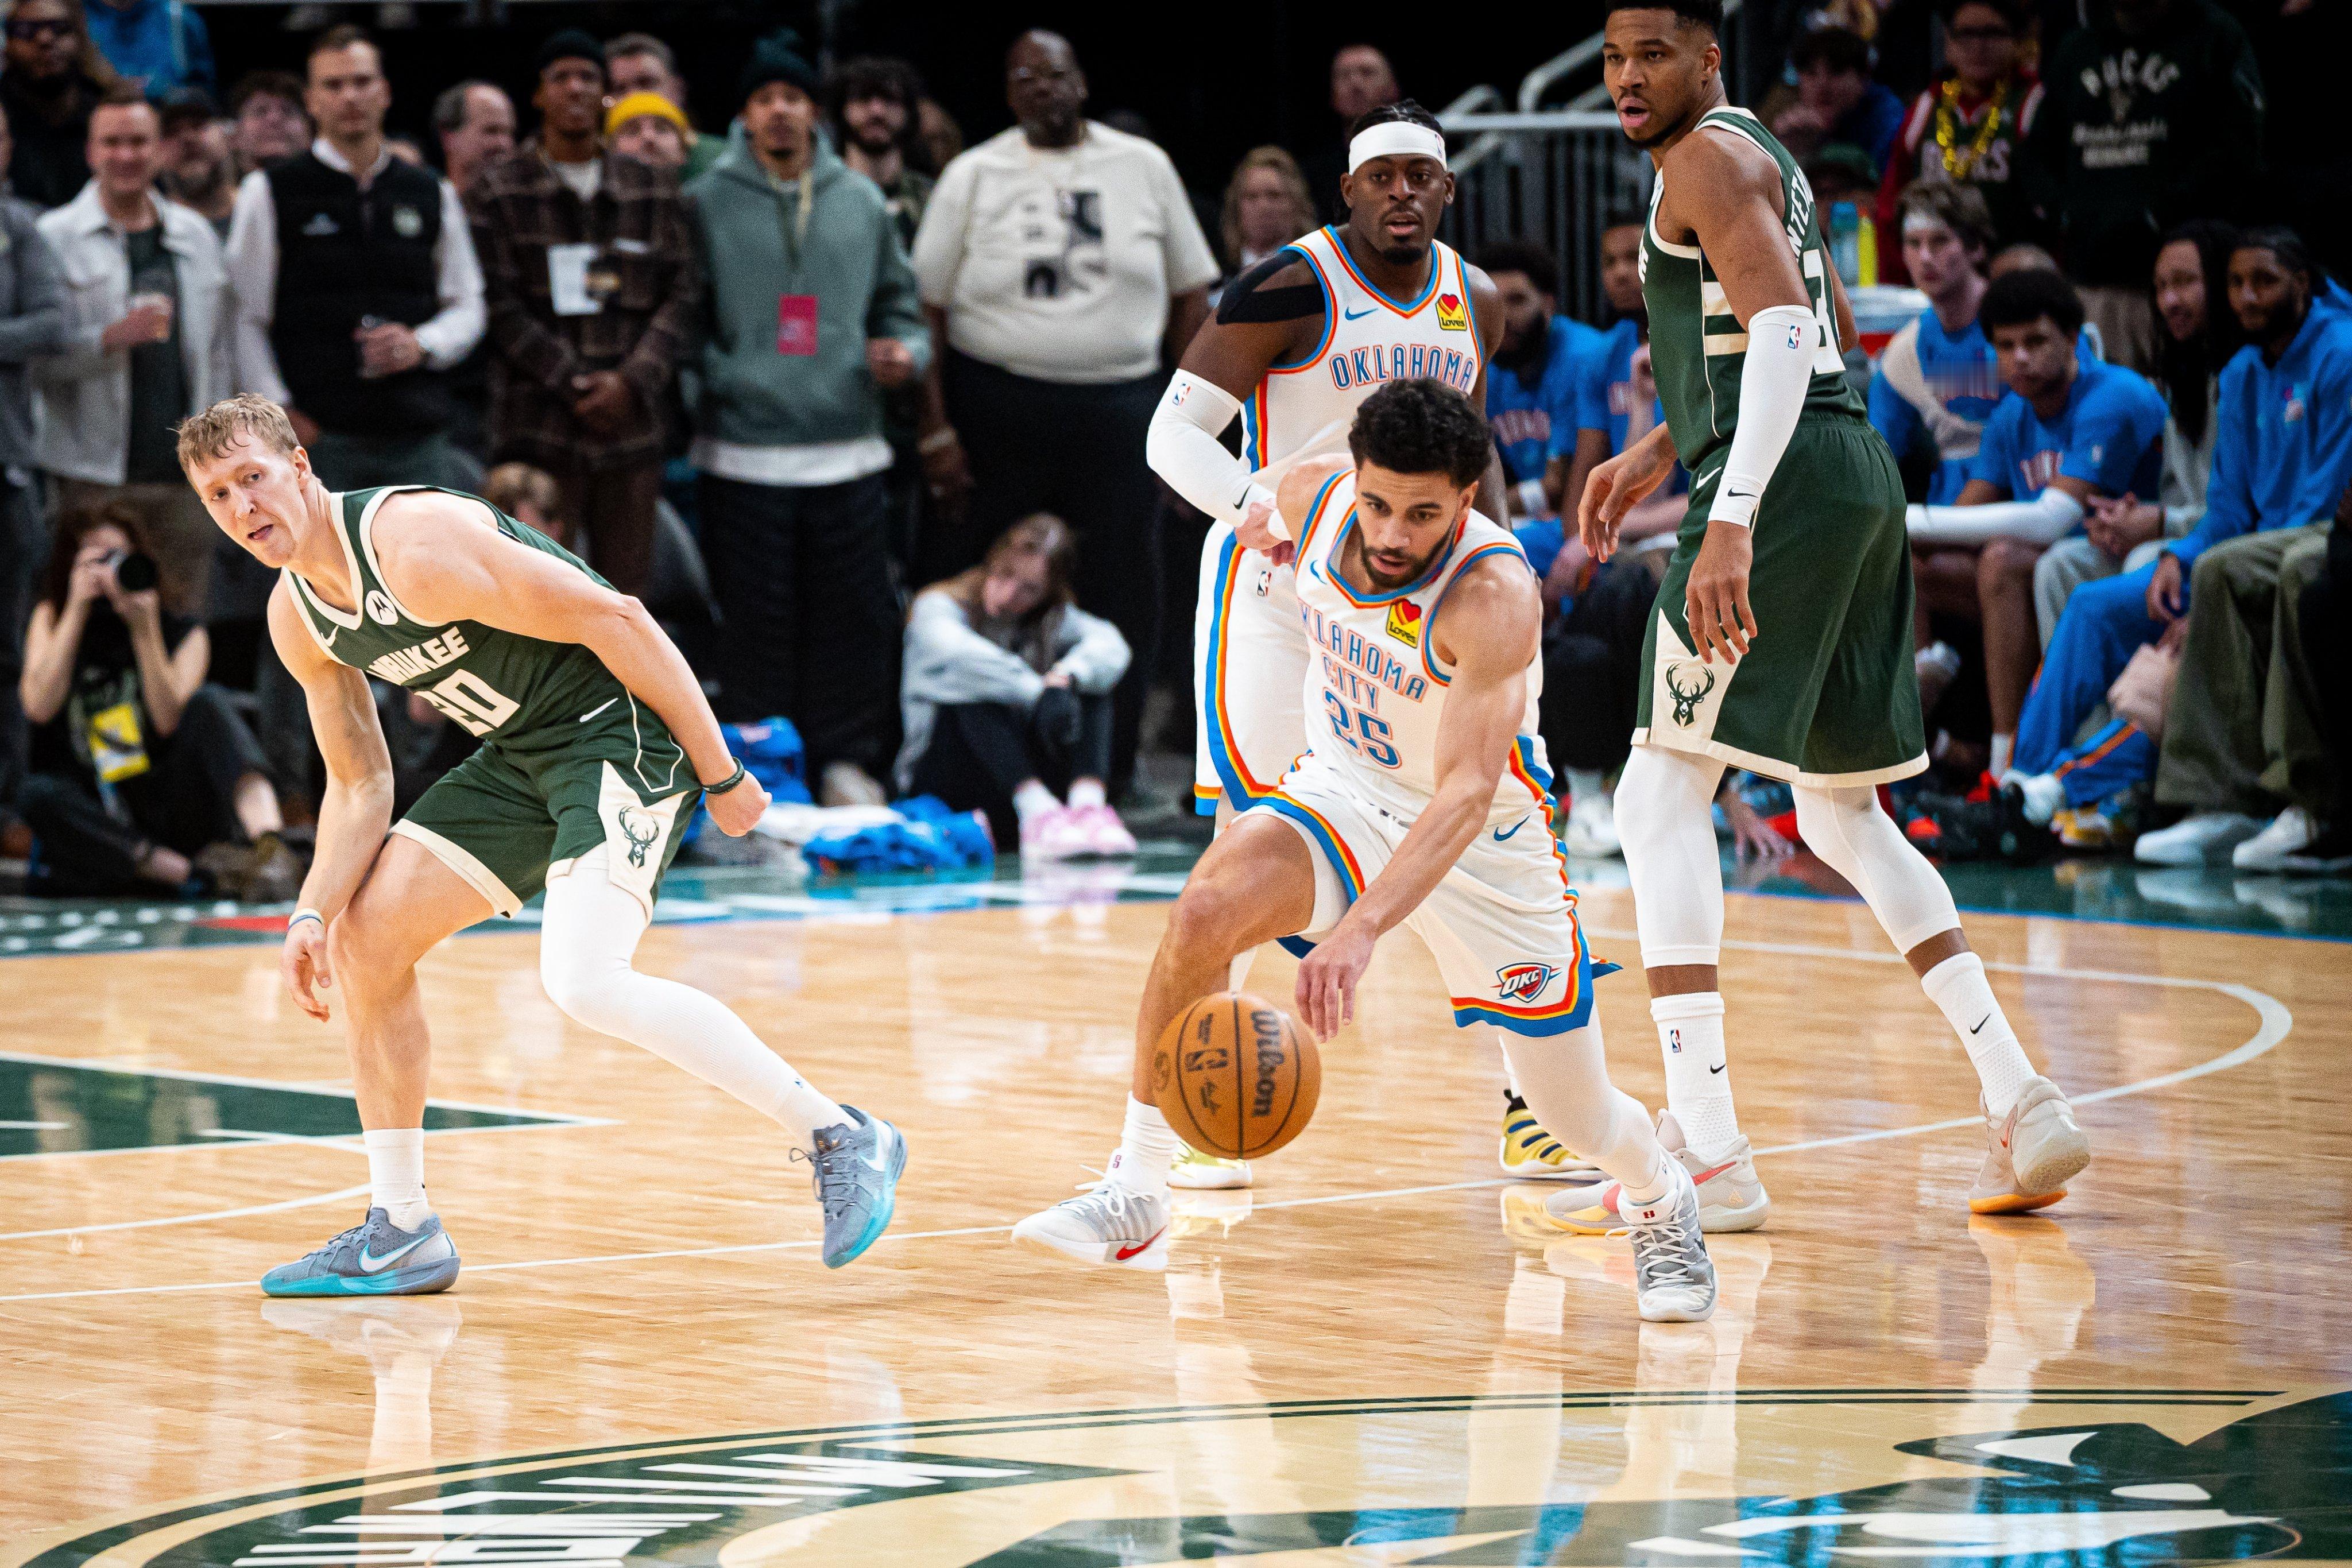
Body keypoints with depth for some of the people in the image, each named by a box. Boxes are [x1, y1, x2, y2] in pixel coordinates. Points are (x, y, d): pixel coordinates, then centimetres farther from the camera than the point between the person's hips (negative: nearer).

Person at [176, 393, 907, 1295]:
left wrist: (722, 778, -18)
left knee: (582, 984, -26)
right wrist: (312, 913, -4)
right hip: (522, 755, 9)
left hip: (623, 727, -9)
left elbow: (615, 620, -22)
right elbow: (360, 784, 13)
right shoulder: (296, 618, 4)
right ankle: (400, 1231, 16)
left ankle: (840, 1140, -17)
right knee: (366, 934, 6)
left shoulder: (418, 544, -24)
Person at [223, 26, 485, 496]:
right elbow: (245, 319, 3)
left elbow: (467, 307, 18)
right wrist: (281, 413, -8)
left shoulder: (431, 195, 16)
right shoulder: (271, 193, 6)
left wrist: (421, 345, -3)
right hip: (319, 436, -3)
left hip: (420, 438, 3)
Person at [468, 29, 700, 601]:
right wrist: (572, 385, -12)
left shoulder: (653, 189, 13)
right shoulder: (498, 190, 5)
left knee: (626, 591, 4)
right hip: (539, 428, -3)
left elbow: (683, 295, 7)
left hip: (631, 423, 3)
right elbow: (501, 304, -3)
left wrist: (632, 382, -8)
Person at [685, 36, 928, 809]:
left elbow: (898, 303, 19)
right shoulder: (707, 203, 3)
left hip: (847, 449, 3)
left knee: (853, 613, 1)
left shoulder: (862, 203, 13)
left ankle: (847, 760, 10)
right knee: (757, 620, -2)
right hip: (744, 452, -3)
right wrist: (718, 378, -9)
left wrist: (905, 352, -1)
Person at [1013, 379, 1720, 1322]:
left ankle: (1661, 1200, 42)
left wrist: (1360, 931, -55)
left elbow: (1467, 796, -43)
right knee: (1208, 908, -29)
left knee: (1576, 1117, 5)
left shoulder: (1494, 597, -33)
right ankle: (1135, 1199, -20)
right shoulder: (1310, 497, -17)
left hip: (1489, 843, -3)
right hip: (1344, 793, 3)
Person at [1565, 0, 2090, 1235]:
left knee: (1662, 795, -9)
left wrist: (1730, 520, -32)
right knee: (1842, 818, 18)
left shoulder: (1710, 157, -7)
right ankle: (2021, 1102, 11)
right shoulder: (1765, 161, 23)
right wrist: (1664, 450, 33)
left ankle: (1706, 1155, -16)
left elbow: (1784, 326, -22)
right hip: (1857, 474, 10)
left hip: (1782, 484, -10)